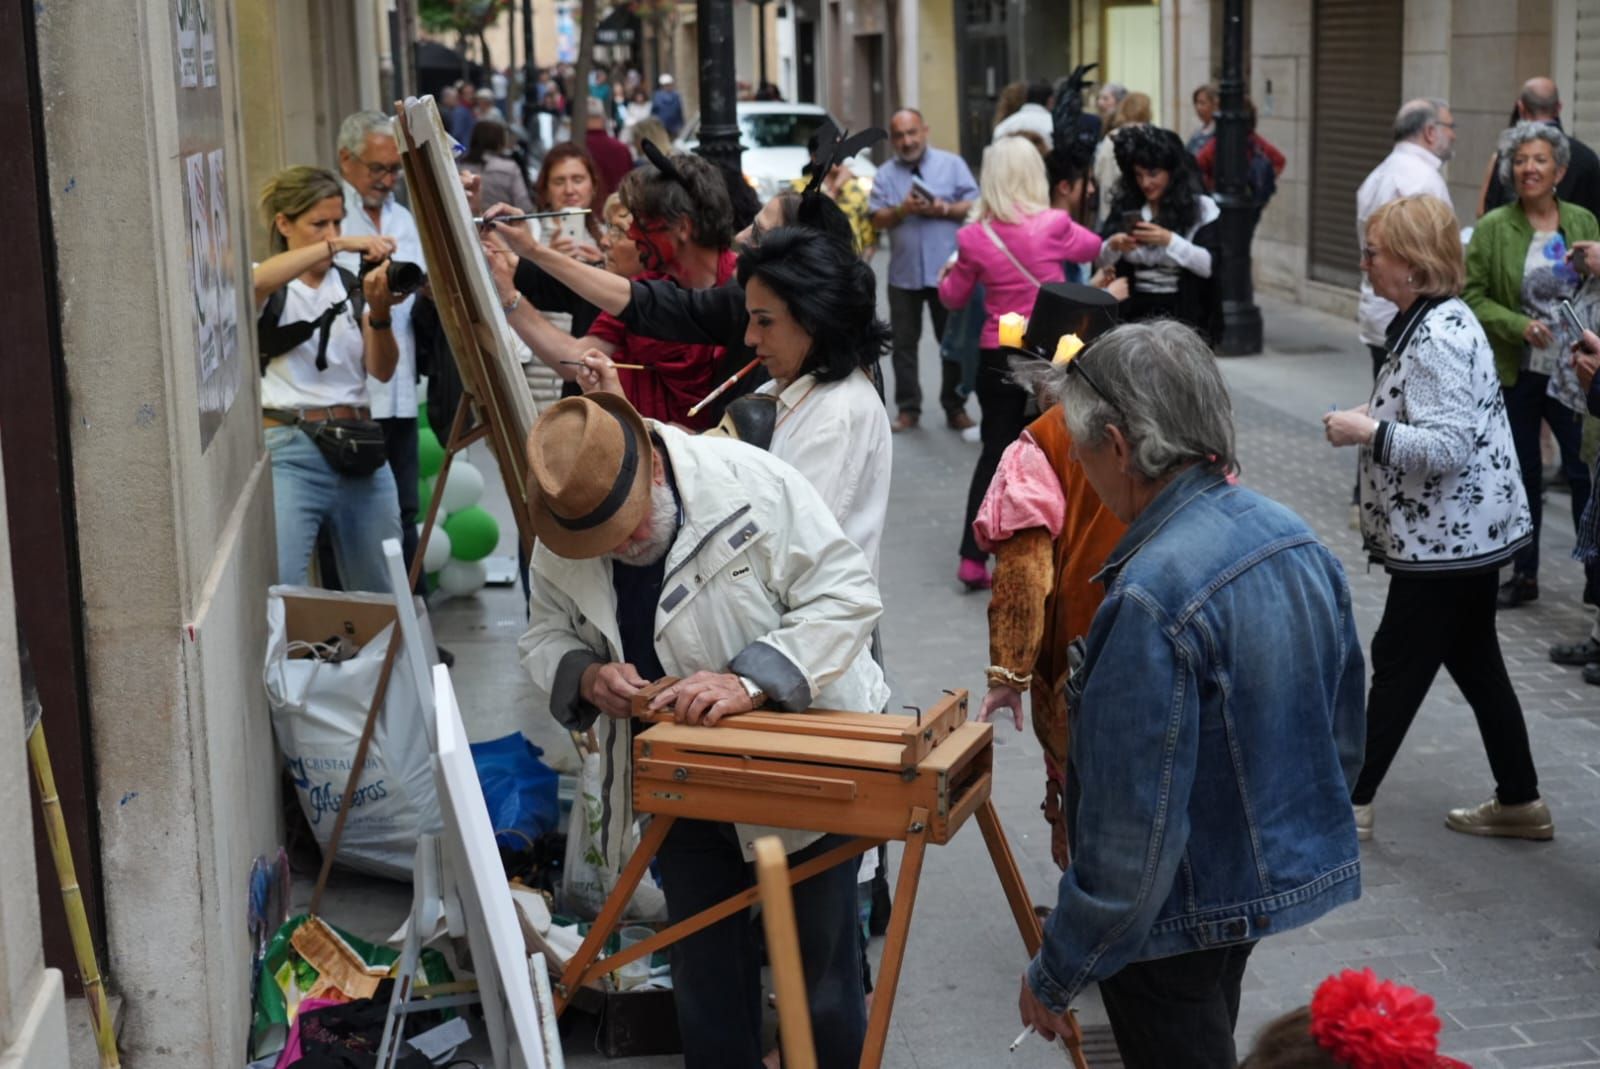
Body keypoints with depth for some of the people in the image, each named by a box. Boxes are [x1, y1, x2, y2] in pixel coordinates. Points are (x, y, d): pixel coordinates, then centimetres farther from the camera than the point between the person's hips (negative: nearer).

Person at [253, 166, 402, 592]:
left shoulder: (353, 287, 13)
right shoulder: (267, 289, 3)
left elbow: (382, 371, 3)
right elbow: (255, 281, -23)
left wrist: (379, 312, -14)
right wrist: (340, 245, -26)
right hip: (290, 452, -4)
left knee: (383, 594, 6)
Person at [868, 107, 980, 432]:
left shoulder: (952, 164, 4)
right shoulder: (885, 175, 8)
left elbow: (974, 206, -3)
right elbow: (877, 221, 0)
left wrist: (942, 209, -17)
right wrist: (901, 210, -17)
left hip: (947, 270, -2)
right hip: (904, 272, 2)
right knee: (904, 343, 5)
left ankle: (955, 407, 11)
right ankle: (908, 408, 13)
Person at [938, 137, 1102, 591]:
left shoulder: (975, 237, -7)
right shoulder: (1053, 226, -11)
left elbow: (954, 298, 8)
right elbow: (1093, 247, 11)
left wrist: (946, 275, 28)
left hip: (996, 358, 2)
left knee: (996, 451, 11)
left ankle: (973, 558, 8)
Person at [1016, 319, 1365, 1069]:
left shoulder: (1152, 599, -30)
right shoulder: (1295, 538, -4)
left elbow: (1131, 843, -27)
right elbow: (1343, 734, 8)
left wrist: (1055, 975, -15)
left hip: (1182, 918, -8)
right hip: (1284, 875, 8)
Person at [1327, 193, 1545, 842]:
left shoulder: (1436, 337, -22)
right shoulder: (1437, 320, 10)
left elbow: (1448, 446, -28)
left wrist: (1368, 432, -21)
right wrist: (1373, 424, 10)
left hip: (1447, 537, -10)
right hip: (1463, 531, 10)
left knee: (1399, 664, 1)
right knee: (1474, 661, 16)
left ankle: (1351, 803, 13)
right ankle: (1520, 804, 25)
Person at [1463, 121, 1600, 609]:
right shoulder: (1492, 228, -4)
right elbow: (1473, 296, -5)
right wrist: (1519, 325, -18)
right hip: (1515, 372, 0)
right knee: (1522, 475, 11)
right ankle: (1524, 575, 24)